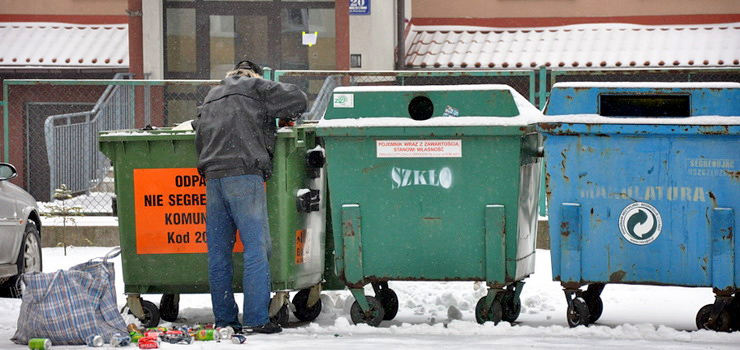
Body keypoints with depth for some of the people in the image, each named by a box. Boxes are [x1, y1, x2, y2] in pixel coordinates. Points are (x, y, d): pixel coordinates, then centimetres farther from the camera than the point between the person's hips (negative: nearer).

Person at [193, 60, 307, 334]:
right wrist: (284, 116, 24)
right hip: (244, 174, -6)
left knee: (218, 251, 8)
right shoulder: (256, 87, 10)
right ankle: (256, 319, -14)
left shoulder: (211, 97, 27)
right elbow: (298, 99, 6)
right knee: (257, 247, -7)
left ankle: (224, 319, 8)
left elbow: (199, 137, 23)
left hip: (212, 177, 6)